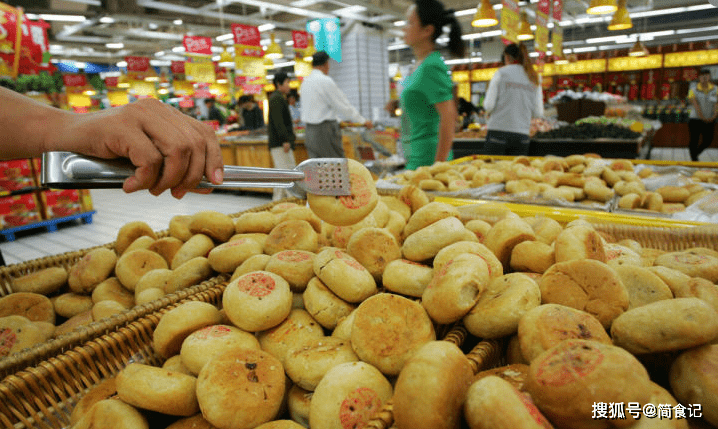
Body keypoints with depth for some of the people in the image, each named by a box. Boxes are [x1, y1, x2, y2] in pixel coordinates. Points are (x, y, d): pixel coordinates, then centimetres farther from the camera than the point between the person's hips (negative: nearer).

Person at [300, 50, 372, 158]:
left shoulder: (306, 81, 14)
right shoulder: (325, 81, -13)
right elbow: (343, 106, -11)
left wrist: (340, 120, 27)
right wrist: (362, 121, 0)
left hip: (309, 130, 8)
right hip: (325, 131, -8)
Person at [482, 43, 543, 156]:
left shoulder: (501, 73, -1)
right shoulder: (534, 79, 10)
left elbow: (489, 105, -7)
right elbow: (538, 113, 8)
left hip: (498, 131, -3)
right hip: (522, 133, 4)